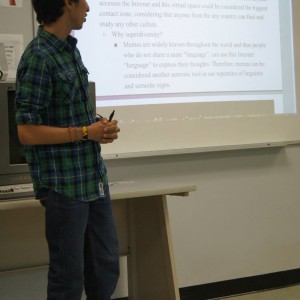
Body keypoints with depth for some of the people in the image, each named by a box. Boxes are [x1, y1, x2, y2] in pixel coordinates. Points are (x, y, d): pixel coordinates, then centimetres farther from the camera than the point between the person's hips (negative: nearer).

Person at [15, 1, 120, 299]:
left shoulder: (70, 49, 10)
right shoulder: (38, 57, -16)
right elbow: (27, 132, -17)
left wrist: (99, 124, 2)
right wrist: (86, 132, -14)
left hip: (94, 179, 8)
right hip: (64, 184, -8)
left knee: (107, 268, 15)